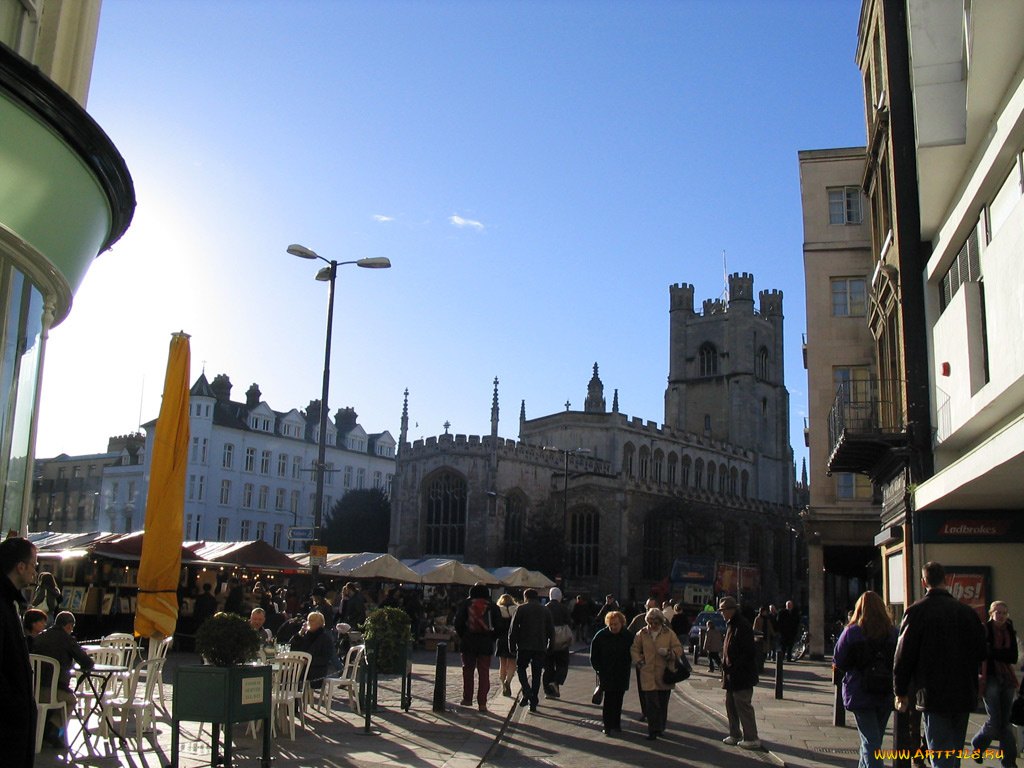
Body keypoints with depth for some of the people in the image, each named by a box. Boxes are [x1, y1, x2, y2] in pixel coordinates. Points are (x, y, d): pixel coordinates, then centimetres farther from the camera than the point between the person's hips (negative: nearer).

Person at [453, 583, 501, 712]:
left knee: (468, 670, 14)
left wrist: (462, 636, 10)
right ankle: (482, 703, -3)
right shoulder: (492, 606, 2)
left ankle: (467, 698, 19)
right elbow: (498, 625, -1)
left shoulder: (465, 604, 1)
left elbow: (458, 623, -3)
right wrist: (491, 638, 9)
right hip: (486, 643, 0)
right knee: (484, 672, 3)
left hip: (468, 643, 0)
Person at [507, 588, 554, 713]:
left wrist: (512, 647, 4)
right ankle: (533, 703, 6)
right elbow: (551, 631, 11)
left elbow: (513, 629, -2)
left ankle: (526, 693, -11)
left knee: (520, 668, 13)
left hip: (524, 646, -3)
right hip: (541, 647, 3)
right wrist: (550, 648, 15)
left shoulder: (521, 609, 1)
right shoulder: (546, 611, 11)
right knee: (536, 674, 8)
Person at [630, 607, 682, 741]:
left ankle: (660, 728, 26)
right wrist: (639, 662, 0)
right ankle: (653, 730, -1)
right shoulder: (642, 634, 5)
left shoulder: (669, 634, 3)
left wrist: (668, 652, -15)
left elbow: (678, 649, 4)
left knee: (663, 704, 11)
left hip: (664, 674, 1)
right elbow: (634, 649, 13)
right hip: (648, 675, -1)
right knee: (651, 703, -6)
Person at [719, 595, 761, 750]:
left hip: (742, 675, -10)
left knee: (742, 705, -4)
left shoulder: (742, 626, -18)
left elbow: (748, 652, -22)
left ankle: (751, 738, 4)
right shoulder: (731, 625, 14)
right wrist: (725, 666, 12)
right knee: (731, 704, 15)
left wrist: (734, 668, -21)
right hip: (731, 674, 10)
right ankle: (735, 734, 26)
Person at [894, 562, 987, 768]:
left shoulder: (916, 611, -10)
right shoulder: (967, 611, 2)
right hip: (964, 696, 5)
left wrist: (901, 692, 2)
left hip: (933, 696, -4)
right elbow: (981, 653, 7)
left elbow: (903, 656, -9)